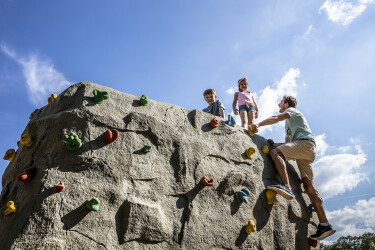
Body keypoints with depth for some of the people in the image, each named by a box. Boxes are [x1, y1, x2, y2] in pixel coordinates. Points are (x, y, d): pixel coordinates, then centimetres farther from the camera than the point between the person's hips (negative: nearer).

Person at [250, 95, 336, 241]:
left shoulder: (291, 110, 13)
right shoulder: (289, 122, 38)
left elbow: (276, 119, -6)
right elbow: (288, 143, 38)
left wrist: (258, 125, -9)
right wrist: (274, 144, 24)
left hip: (305, 142, -9)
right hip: (308, 151, 9)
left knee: (275, 153, -28)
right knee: (308, 184, -2)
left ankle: (286, 187, -48)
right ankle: (324, 225, -7)